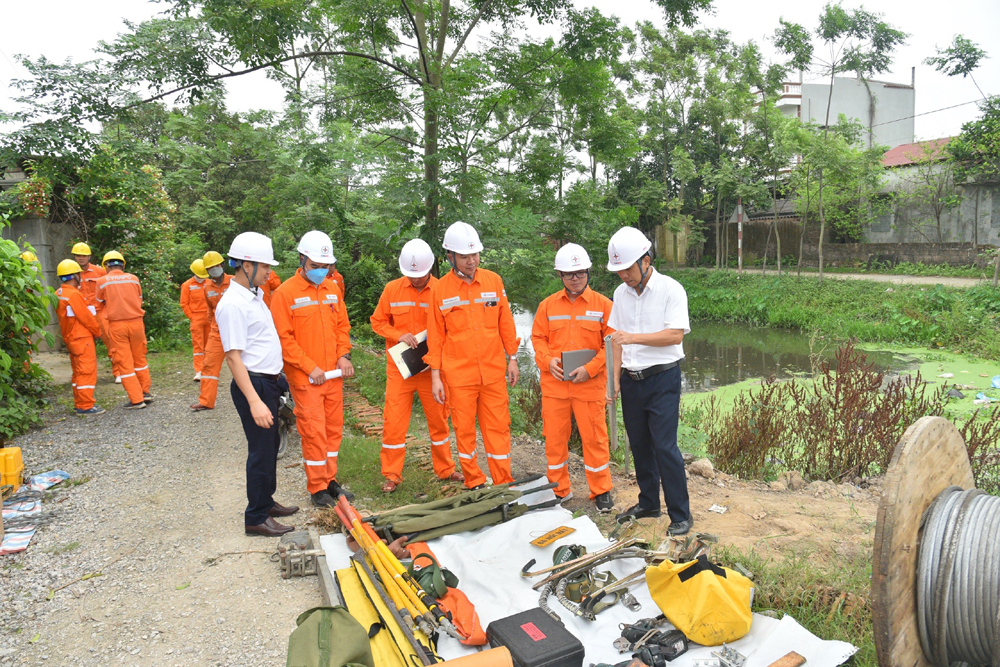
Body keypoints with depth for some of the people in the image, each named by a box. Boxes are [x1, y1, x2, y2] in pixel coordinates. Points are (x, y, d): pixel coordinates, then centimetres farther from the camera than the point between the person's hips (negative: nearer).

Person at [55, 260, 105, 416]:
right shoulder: (73, 294, -18)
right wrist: (97, 331, 0)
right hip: (82, 338, -10)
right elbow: (86, 317, -15)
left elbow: (67, 317, 14)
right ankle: (85, 406, -4)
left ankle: (79, 403, 23)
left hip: (70, 338, 10)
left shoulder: (59, 294, 10)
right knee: (87, 371, -5)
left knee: (78, 372, 16)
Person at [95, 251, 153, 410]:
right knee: (140, 359, 18)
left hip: (116, 325, -2)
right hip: (136, 322, 2)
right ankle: (146, 392, 26)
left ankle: (136, 400, 4)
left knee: (124, 362, 4)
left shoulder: (102, 281, -2)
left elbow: (100, 305, 10)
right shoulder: (133, 279, 3)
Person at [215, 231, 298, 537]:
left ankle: (266, 501, 34)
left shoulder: (255, 295, 10)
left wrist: (274, 381, 17)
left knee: (271, 444, 19)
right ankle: (256, 518, 11)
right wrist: (254, 401, -27)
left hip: (269, 382, 10)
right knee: (261, 451, -1)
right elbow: (233, 356, -23)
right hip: (254, 384, -10)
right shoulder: (232, 304, -19)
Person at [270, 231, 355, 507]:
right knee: (313, 432, -1)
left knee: (334, 429, 12)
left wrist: (344, 355, 0)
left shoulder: (332, 289, 8)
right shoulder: (285, 293, -9)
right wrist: (310, 368, -15)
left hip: (334, 375, 6)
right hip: (306, 379, -5)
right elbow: (284, 338, -12)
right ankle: (317, 488, 13)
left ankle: (330, 480, 27)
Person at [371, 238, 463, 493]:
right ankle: (391, 475, 16)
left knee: (438, 419, 12)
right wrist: (399, 336, -11)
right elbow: (377, 321, 6)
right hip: (399, 368, 1)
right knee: (393, 421, 2)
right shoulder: (392, 289, -1)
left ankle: (445, 469, 29)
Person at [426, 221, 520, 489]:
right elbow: (435, 335, 2)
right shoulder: (440, 289, -1)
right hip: (458, 374, -1)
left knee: (498, 426, 4)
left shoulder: (494, 280, 3)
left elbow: (505, 322, 10)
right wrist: (435, 375, -1)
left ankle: (503, 484, 14)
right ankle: (474, 483, 21)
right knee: (464, 429, 6)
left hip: (493, 370, 1)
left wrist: (512, 359, 9)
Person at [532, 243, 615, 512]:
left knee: (594, 438, 4)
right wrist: (547, 360, -8)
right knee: (554, 437, 9)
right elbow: (537, 337, 12)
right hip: (554, 383, 3)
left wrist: (590, 368, -12)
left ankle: (601, 491, 21)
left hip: (590, 384, -2)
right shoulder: (548, 305, 7)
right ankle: (559, 490, 25)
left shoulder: (603, 304, 0)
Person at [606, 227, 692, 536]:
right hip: (632, 380, 6)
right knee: (639, 445, 13)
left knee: (664, 447, -7)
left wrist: (634, 337, -24)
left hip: (663, 379, -5)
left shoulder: (670, 289, -9)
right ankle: (648, 502, 30)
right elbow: (618, 339, 10)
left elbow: (675, 335, -17)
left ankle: (681, 515, 5)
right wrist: (615, 379, 5)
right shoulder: (621, 293, 8)